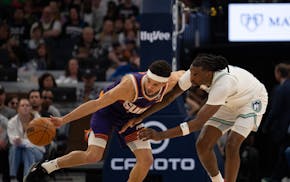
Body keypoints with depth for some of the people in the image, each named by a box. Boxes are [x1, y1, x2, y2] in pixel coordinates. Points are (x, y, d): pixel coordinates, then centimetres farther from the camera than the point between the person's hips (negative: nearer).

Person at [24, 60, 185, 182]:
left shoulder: (168, 85, -24)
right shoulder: (130, 86, -40)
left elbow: (181, 74, 2)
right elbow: (97, 104, -34)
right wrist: (63, 120, -33)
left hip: (130, 116, 6)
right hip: (108, 110, -6)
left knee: (146, 160, -6)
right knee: (93, 155, -22)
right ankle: (45, 168, -5)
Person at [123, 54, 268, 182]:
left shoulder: (223, 84, -45)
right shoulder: (193, 74, -26)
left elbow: (199, 122, -46)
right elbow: (168, 97, -12)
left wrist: (162, 135, -50)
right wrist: (140, 118, -17)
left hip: (252, 100, -7)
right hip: (229, 103, 7)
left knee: (232, 145, -24)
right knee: (203, 145, -6)